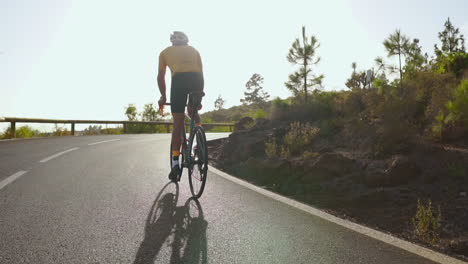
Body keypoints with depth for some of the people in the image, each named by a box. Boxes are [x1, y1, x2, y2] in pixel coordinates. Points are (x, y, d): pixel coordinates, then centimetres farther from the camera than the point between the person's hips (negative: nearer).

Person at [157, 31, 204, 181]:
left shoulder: (165, 52, 27)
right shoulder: (193, 50, 31)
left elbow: (161, 76, 19)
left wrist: (163, 97, 24)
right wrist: (200, 96, 31)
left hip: (179, 79, -2)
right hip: (197, 79, 2)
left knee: (178, 123, 2)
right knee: (193, 112, 27)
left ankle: (175, 162, -2)